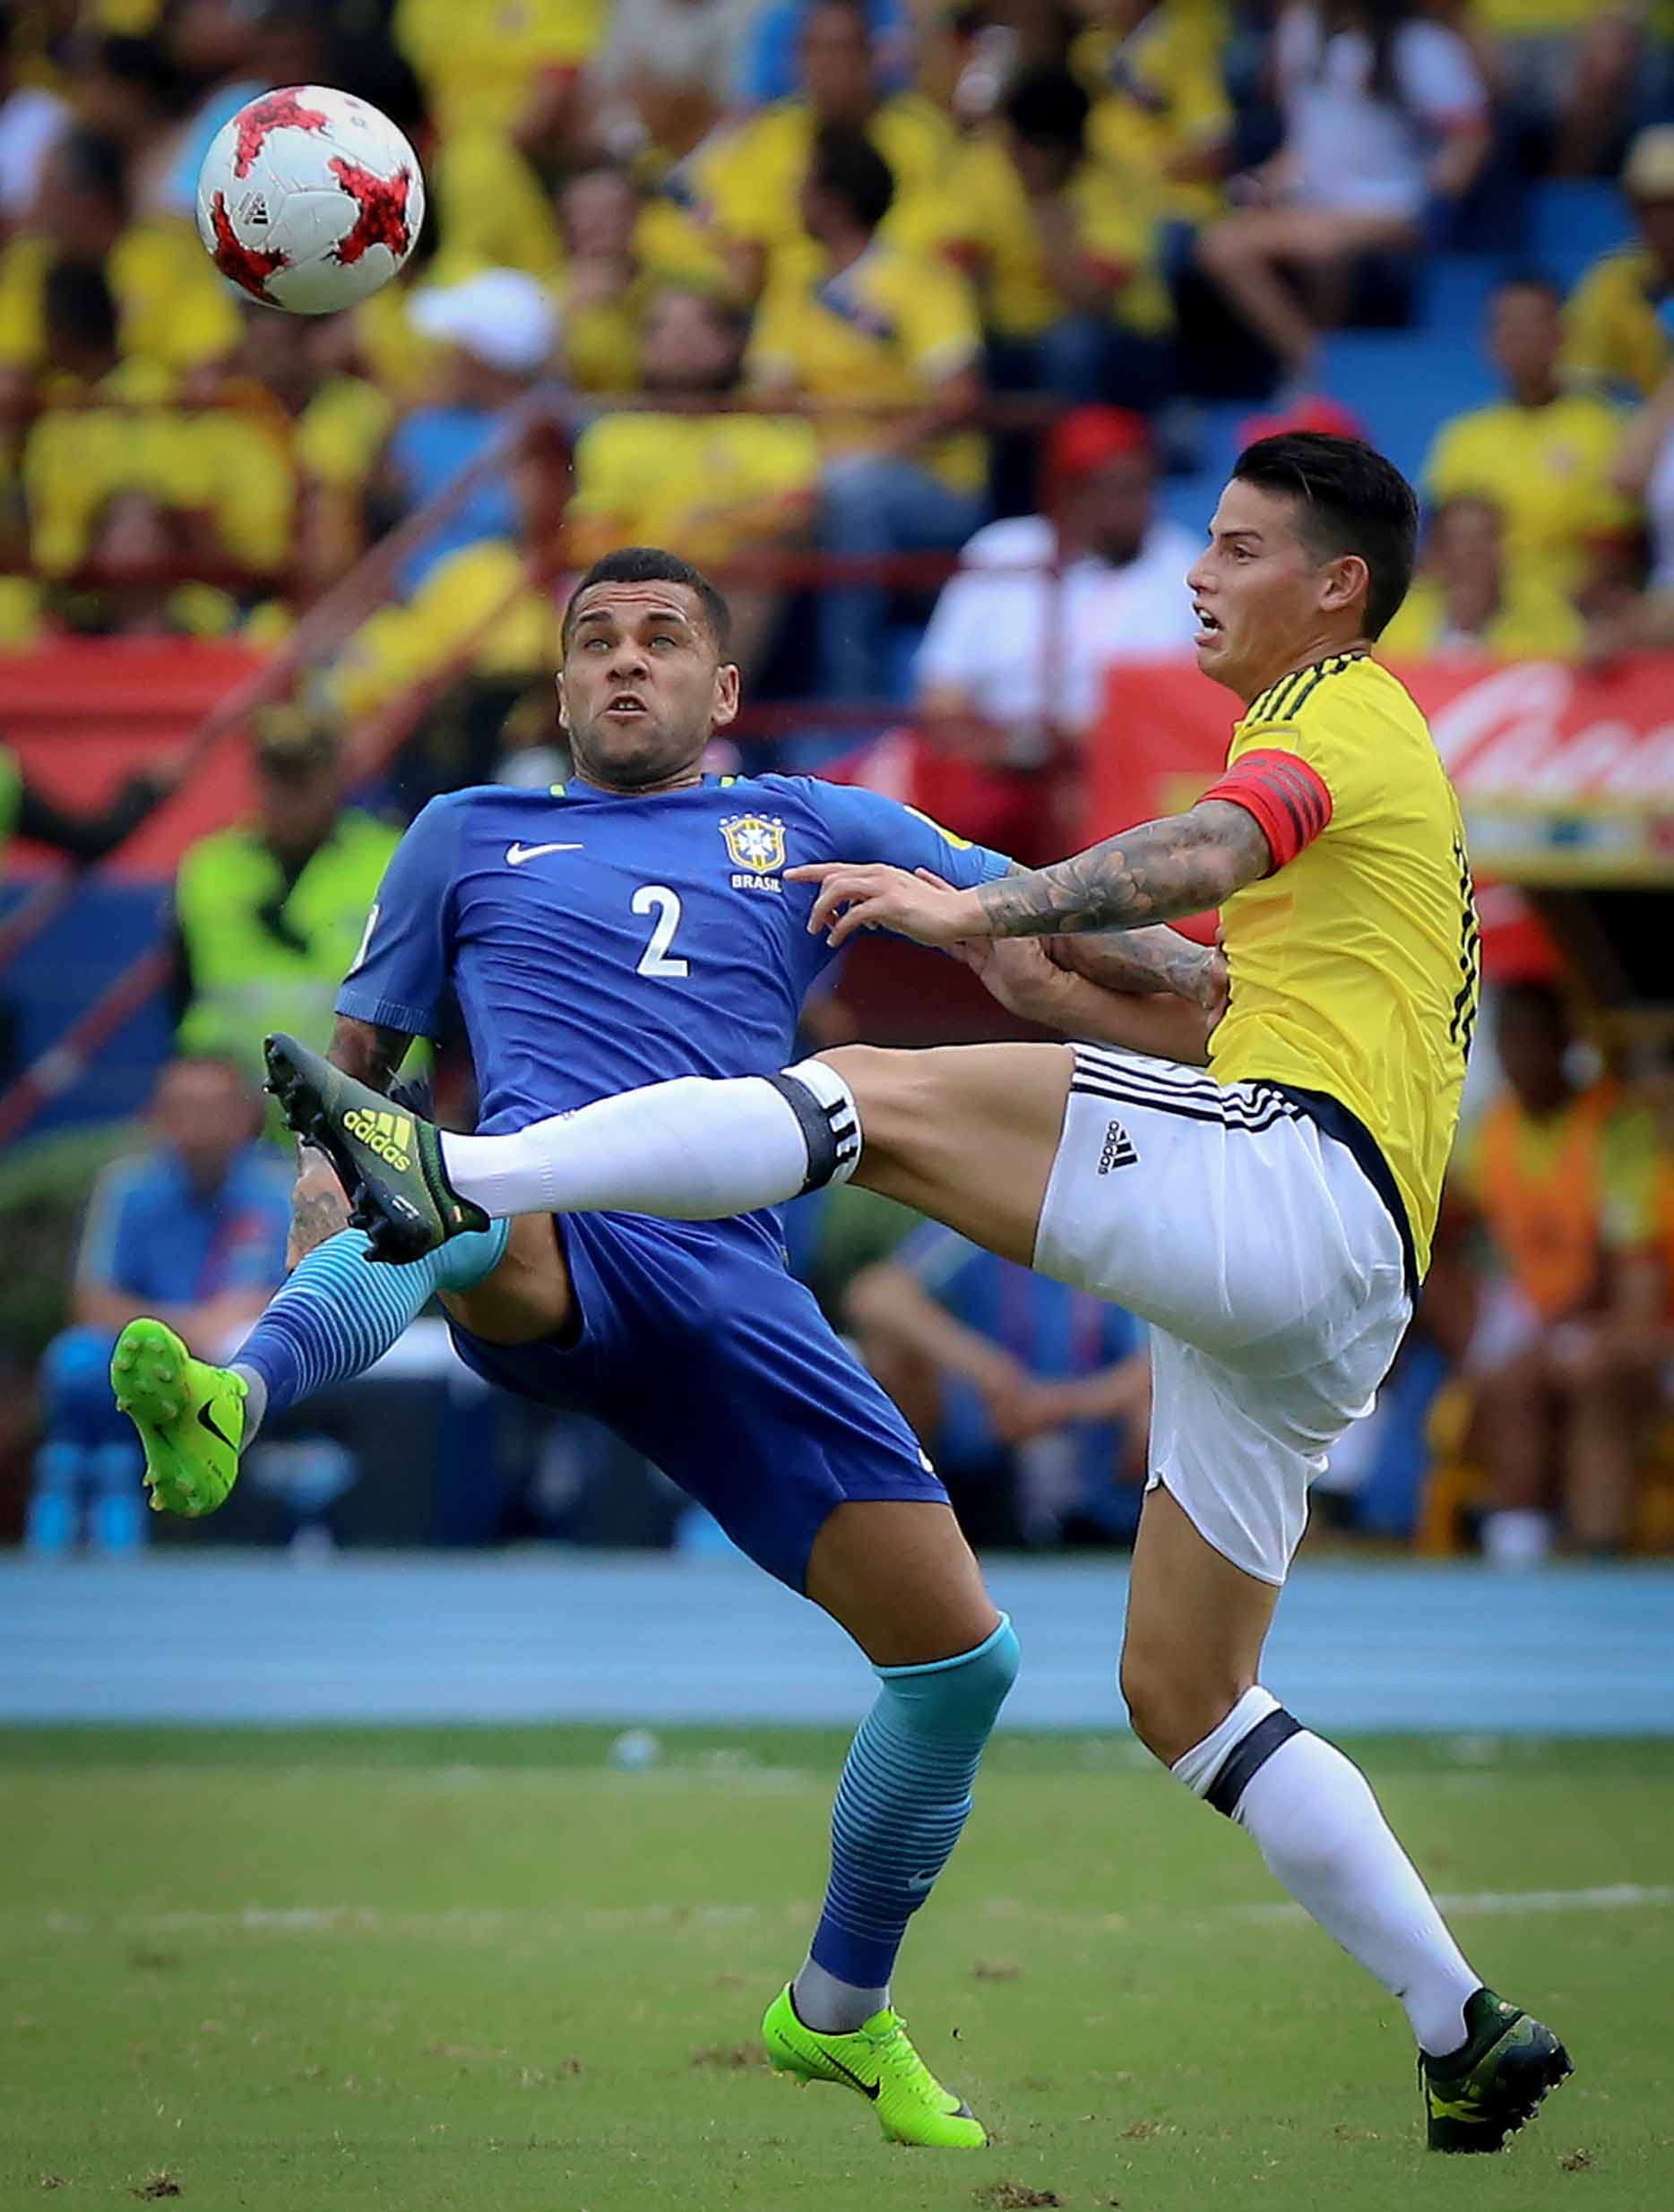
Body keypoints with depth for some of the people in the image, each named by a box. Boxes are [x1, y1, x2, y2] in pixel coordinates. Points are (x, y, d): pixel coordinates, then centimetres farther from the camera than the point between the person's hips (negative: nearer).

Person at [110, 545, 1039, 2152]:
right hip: (548, 1237, -3)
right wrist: (327, 1174, 6)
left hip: (726, 1284, 3)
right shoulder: (471, 836, 25)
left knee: (960, 1656, -1)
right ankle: (228, 1406, -74)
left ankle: (839, 2010, 22)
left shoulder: (805, 829, 24)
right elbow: (359, 1047, 29)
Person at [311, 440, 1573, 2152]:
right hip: (1327, 1303, 10)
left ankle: (457, 1178, -35)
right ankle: (1467, 2033, 9)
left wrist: (982, 907, -28)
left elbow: (1209, 852, -19)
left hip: (1287, 1172, -10)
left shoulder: (1338, 713, 4)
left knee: (874, 1100, -19)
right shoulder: (1365, 753, 34)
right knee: (1187, 1697, 11)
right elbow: (1216, 1007, 38)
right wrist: (1047, 958, 23)